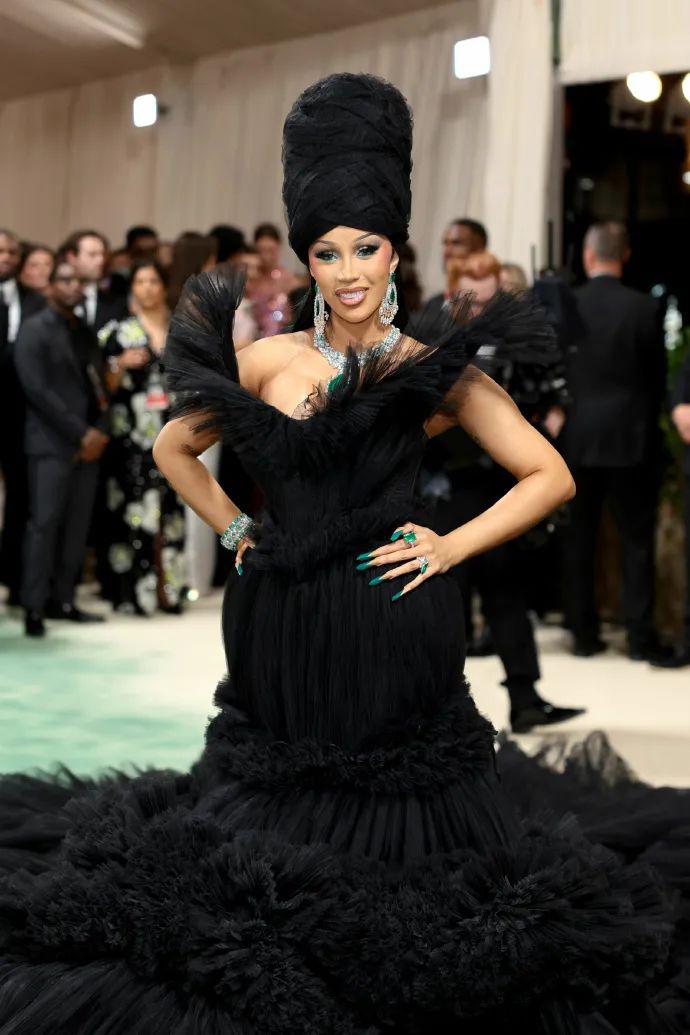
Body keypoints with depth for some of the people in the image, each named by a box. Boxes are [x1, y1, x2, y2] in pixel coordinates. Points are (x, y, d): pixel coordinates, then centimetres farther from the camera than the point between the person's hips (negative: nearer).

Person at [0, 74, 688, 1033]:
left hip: (394, 629, -2)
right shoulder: (270, 362, 5)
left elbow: (549, 475, 1)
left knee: (402, 822, 5)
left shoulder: (437, 369, -1)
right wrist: (235, 529, 9)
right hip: (283, 624, 3)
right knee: (276, 814, 12)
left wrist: (451, 548, -6)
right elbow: (175, 447, 20)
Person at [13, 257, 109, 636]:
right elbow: (38, 390, -10)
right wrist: (81, 434, -12)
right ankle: (34, 607, -4)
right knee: (44, 524, -8)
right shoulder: (34, 331, -1)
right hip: (51, 444, -6)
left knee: (77, 527, 4)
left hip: (88, 444, 6)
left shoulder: (87, 333, 18)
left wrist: (98, 433, -1)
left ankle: (63, 600, 10)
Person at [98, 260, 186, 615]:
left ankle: (167, 588, 8)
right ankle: (133, 593, -1)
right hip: (131, 436, -3)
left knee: (169, 510, 3)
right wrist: (121, 365, -17)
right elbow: (106, 388, 0)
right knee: (133, 510, -6)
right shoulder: (118, 333, 4)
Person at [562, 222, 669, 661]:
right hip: (631, 438, -1)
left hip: (577, 437, 2)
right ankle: (641, 636, 8)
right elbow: (658, 377, -1)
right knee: (637, 538, 7)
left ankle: (584, 633, 14)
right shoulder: (645, 308, -8)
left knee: (580, 538, 10)